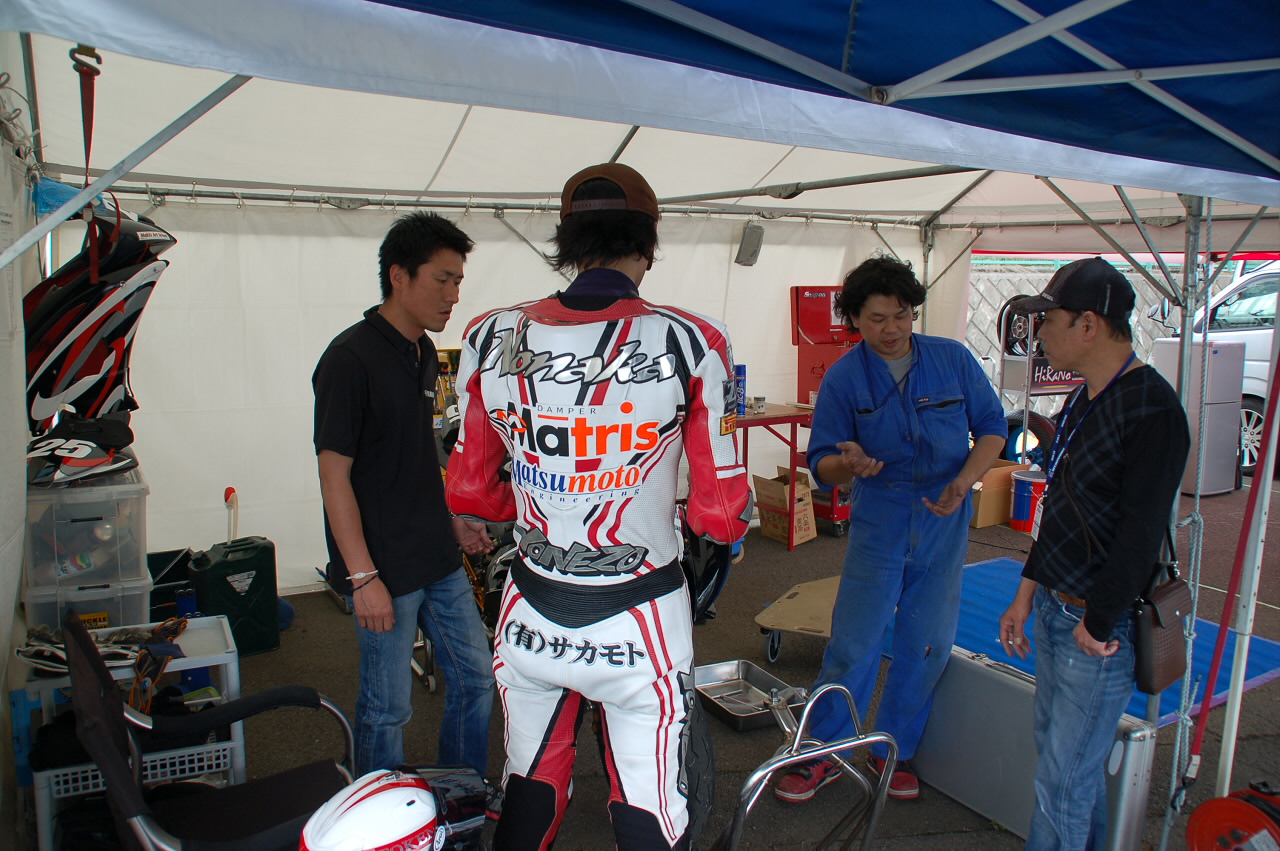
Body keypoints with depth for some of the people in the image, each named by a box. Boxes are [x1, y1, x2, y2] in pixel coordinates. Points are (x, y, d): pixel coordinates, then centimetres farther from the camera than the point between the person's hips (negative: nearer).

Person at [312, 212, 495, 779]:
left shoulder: (424, 354, 10)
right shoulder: (351, 358, -16)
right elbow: (334, 475, -18)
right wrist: (363, 577, -19)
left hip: (439, 560, 8)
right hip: (384, 569, -8)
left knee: (475, 677, 16)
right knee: (387, 708, 6)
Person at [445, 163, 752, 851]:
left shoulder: (491, 338, -6)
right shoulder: (691, 342, -15)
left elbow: (469, 492, 4)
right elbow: (720, 509, -10)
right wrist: (718, 530, 13)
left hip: (530, 619, 3)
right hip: (639, 627, -3)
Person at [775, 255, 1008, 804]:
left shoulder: (953, 359, -3)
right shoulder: (842, 378, -7)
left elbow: (992, 427, 3)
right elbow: (821, 465, -6)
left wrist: (962, 483, -14)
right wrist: (847, 463, -30)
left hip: (944, 528, 2)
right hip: (878, 527, -2)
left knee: (926, 645, 9)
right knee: (853, 644, 0)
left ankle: (893, 753, 29)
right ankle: (824, 754, 19)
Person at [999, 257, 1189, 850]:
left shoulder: (1152, 410, -20)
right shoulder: (1083, 399, 9)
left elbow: (1141, 535, -22)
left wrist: (1098, 625, -14)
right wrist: (1028, 593, 14)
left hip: (1101, 629, -9)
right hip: (1055, 611, 9)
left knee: (1063, 784, 3)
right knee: (1067, 758, 22)